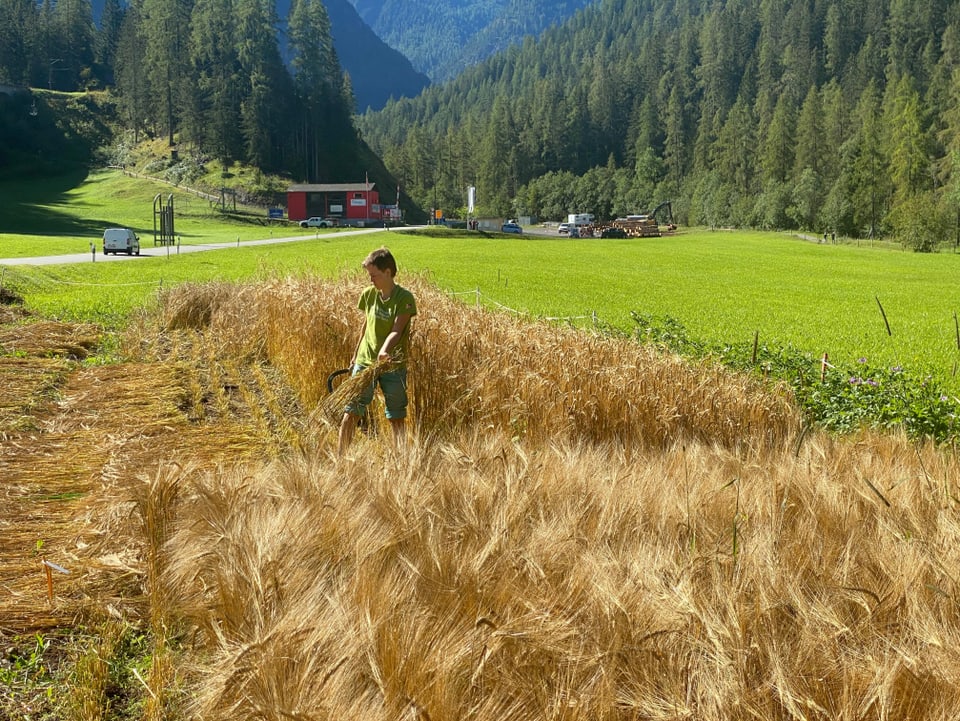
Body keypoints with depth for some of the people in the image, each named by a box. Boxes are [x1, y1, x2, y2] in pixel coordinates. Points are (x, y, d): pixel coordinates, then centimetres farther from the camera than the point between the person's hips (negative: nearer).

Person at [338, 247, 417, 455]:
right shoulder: (368, 295, 3)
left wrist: (384, 351, -37)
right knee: (350, 412, 1)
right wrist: (355, 356, 20)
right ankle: (339, 457, 10)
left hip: (393, 366, -4)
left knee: (396, 418, 3)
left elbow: (396, 331, -19)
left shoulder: (404, 298, -11)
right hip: (365, 361, 4)